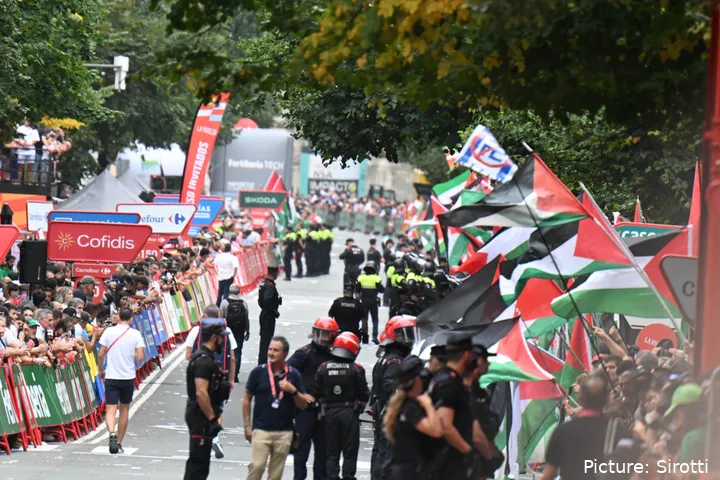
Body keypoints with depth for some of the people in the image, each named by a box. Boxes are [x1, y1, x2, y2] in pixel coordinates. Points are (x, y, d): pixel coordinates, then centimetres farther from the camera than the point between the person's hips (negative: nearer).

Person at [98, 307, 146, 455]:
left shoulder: (109, 332, -4)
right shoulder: (135, 334, -4)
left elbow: (100, 355, -3)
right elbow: (140, 357, -9)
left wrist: (101, 370, 13)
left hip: (111, 376, -1)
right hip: (128, 377, 1)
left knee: (110, 409, -3)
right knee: (124, 409, 16)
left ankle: (112, 433, -31)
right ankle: (119, 443, 20)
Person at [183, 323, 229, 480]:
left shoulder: (204, 357, 15)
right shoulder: (204, 361, -19)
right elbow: (201, 393, -27)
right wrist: (213, 419, -24)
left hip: (199, 415, 11)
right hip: (201, 416, -11)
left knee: (199, 460, 17)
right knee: (199, 460, -8)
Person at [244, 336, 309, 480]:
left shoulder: (293, 375, 4)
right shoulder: (258, 372, 1)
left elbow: (303, 405, 7)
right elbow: (247, 399, 7)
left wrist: (293, 390, -12)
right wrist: (247, 426, 3)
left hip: (284, 432, 2)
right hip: (261, 429, -2)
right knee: (256, 466, -15)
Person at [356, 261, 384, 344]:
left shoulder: (361, 278, -2)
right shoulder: (376, 278, -9)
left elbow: (357, 290, 2)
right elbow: (382, 290, -6)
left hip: (364, 301, 2)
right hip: (373, 301, -2)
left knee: (364, 319, 9)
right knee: (375, 319, 6)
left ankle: (365, 337, 7)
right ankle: (374, 336, -7)